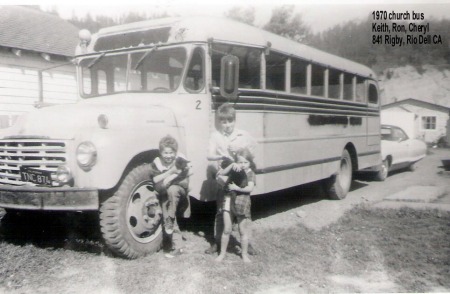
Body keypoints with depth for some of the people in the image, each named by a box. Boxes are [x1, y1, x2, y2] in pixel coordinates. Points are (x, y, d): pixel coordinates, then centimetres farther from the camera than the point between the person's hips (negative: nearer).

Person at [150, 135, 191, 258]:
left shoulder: (181, 162, -15)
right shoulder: (156, 163, -12)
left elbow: (185, 183, -20)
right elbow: (156, 181, -25)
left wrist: (171, 179, -34)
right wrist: (171, 172, -35)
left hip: (179, 194, -2)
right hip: (165, 197, 2)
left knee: (172, 189, -36)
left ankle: (170, 220, -22)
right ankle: (176, 246, 8)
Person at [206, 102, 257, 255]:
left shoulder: (243, 135, 0)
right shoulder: (216, 135, -1)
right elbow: (210, 155, -11)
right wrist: (222, 156, -28)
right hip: (223, 180, 0)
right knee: (221, 212, 9)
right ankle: (217, 242, 21)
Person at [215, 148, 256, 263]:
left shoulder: (250, 173, -4)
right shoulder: (233, 170, 2)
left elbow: (250, 188, -18)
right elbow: (222, 173, -13)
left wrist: (237, 188, -22)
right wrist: (232, 165, -20)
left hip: (242, 203, -1)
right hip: (229, 200, 2)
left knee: (243, 231, 8)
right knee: (226, 230, 7)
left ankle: (244, 254, 24)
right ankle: (222, 252, 21)